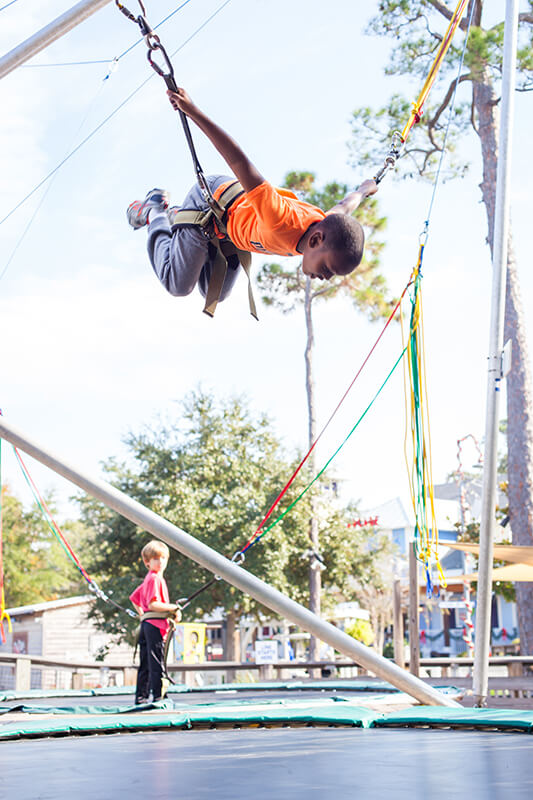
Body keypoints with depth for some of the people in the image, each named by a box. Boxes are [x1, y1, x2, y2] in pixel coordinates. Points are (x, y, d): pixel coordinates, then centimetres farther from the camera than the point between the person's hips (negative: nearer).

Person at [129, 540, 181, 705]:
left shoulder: (148, 579, 19)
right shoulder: (155, 578, -12)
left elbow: (134, 598, 29)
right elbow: (153, 604, -21)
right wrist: (174, 608, -15)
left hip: (147, 625, 10)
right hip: (155, 625, -10)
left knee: (145, 664, 12)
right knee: (157, 664, -9)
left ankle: (141, 697, 16)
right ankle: (158, 697, -10)